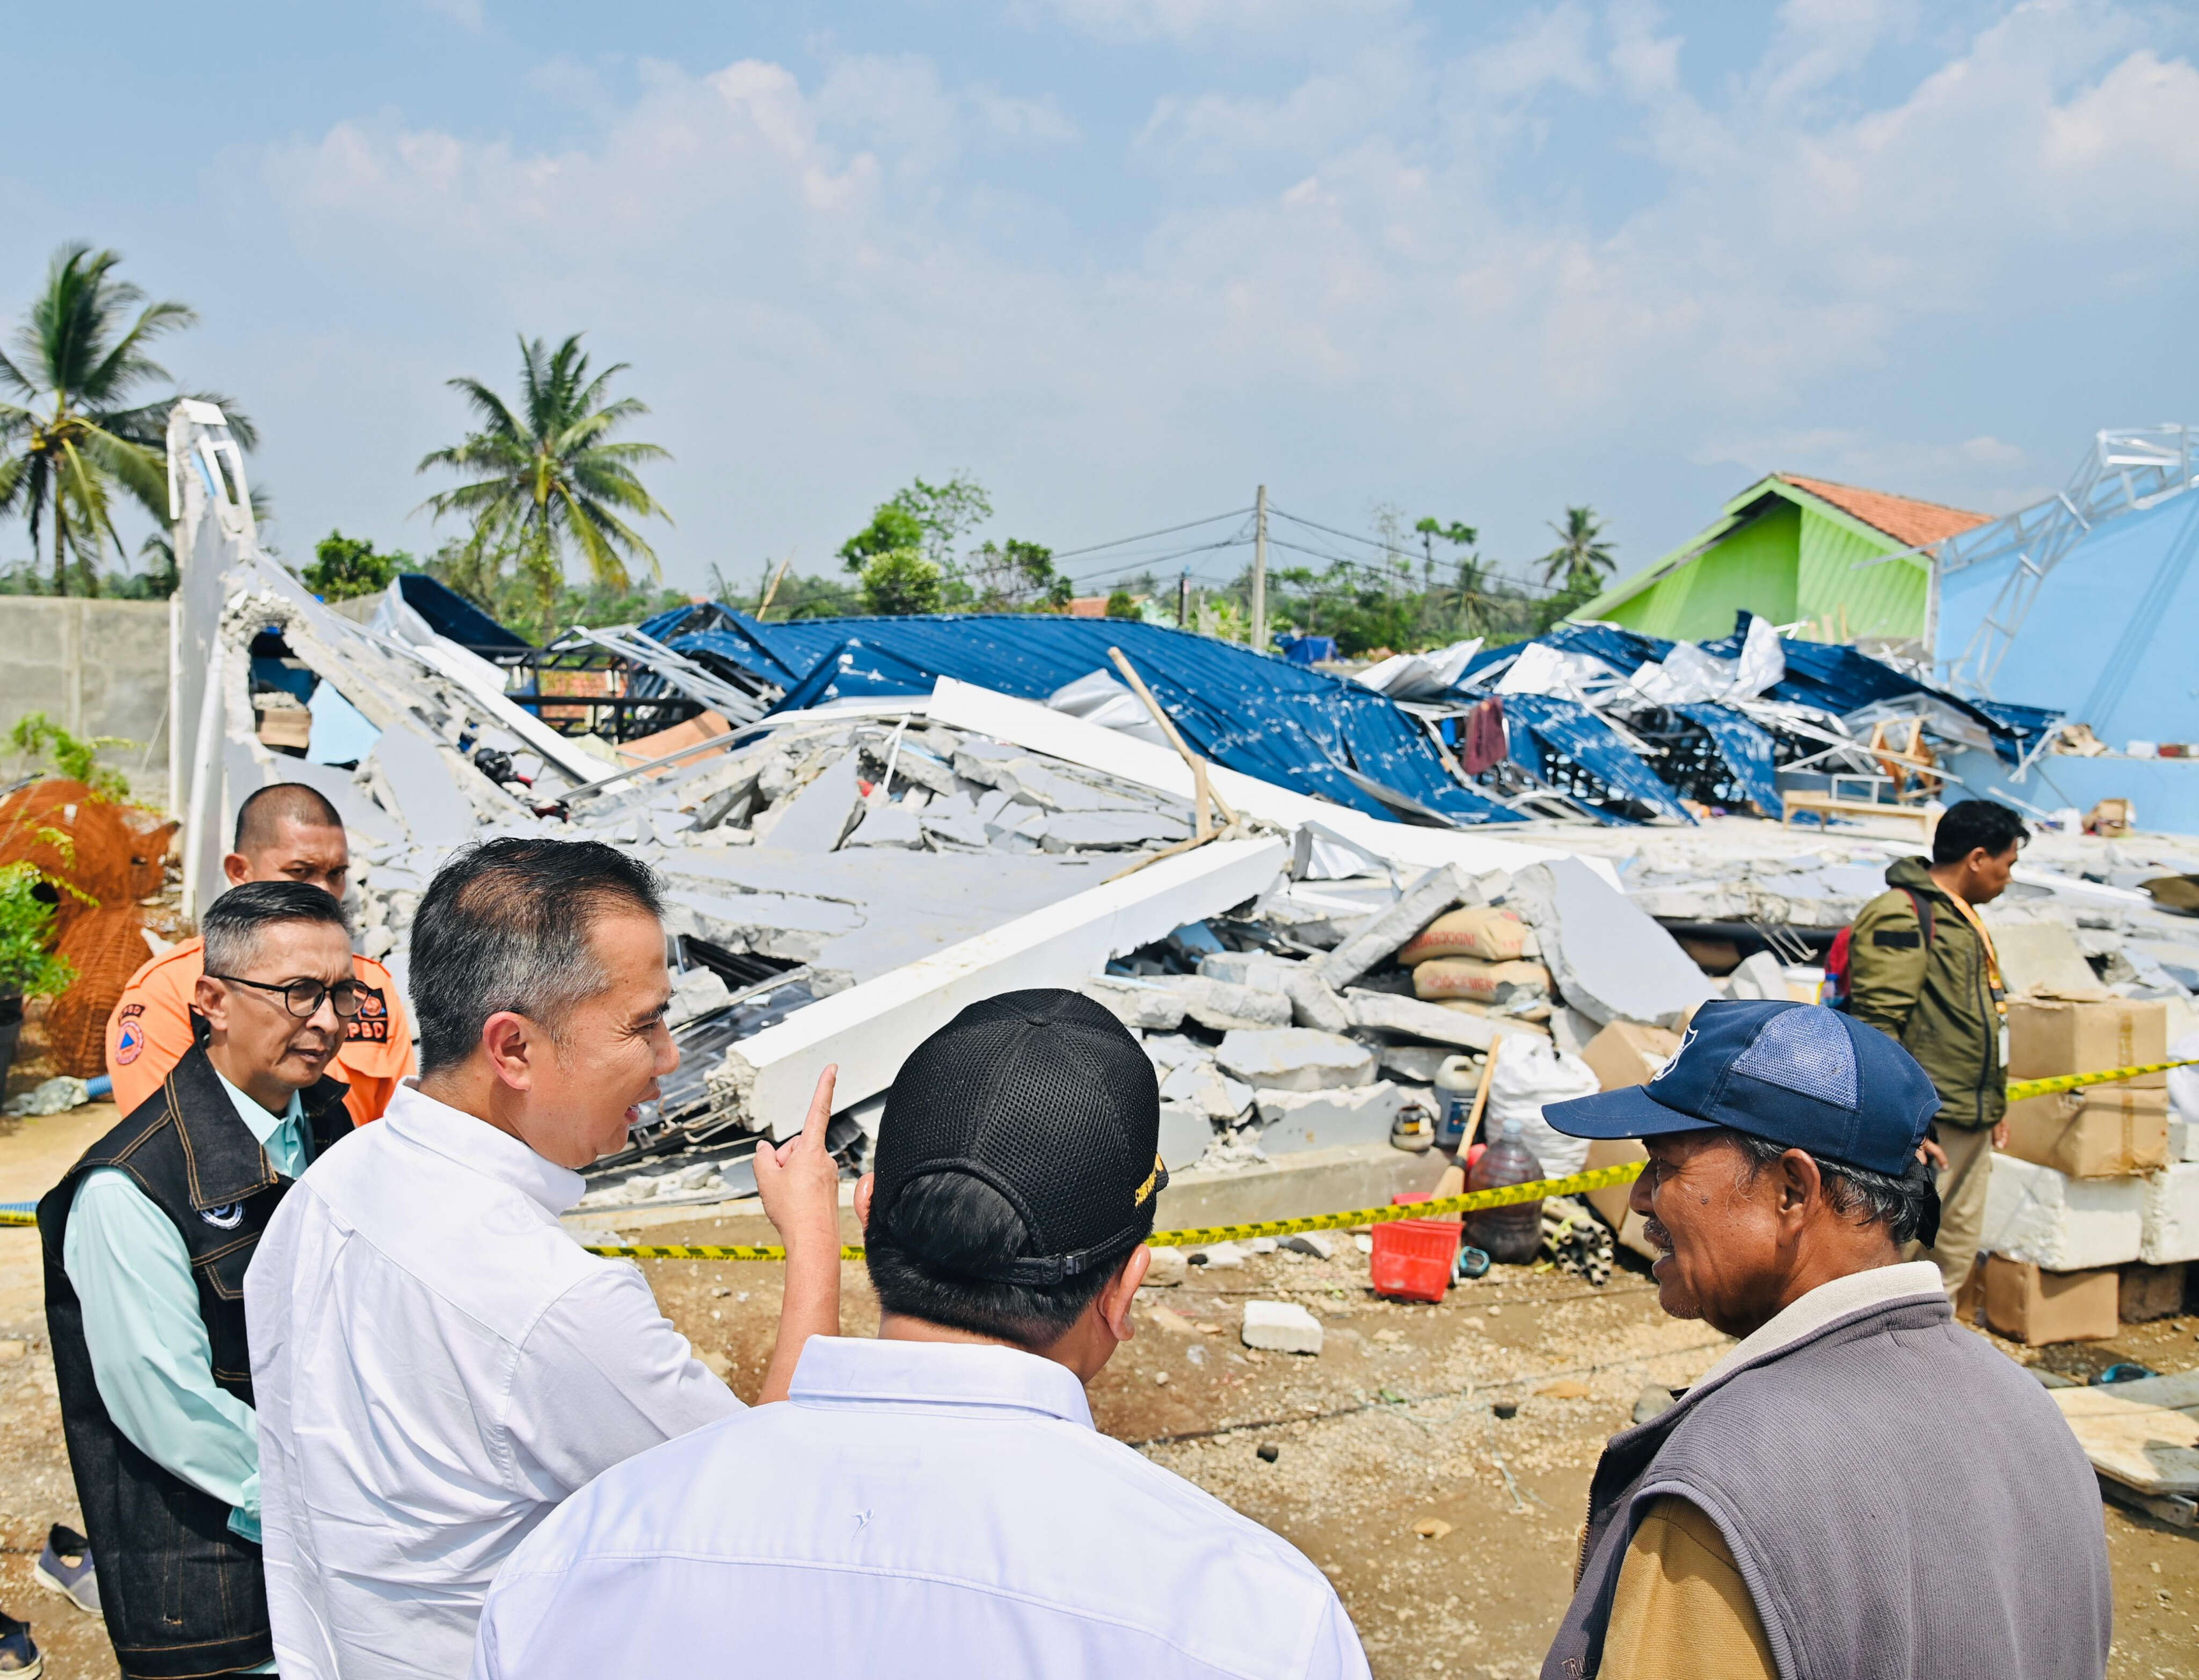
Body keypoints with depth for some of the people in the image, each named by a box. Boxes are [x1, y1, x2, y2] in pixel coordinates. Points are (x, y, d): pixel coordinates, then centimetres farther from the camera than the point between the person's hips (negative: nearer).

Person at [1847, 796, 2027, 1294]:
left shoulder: (1961, 916, 17)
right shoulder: (1901, 915, -14)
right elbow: (1878, 1027, -21)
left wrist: (1993, 1104, 22)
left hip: (1971, 1126, 10)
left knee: (1957, 1254, 16)